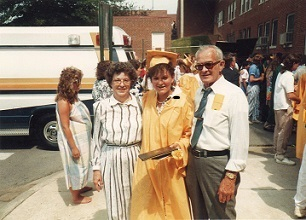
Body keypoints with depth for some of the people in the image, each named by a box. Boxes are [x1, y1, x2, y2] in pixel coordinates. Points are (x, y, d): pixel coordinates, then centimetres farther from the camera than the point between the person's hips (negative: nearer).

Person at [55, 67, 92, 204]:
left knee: (81, 164, 24)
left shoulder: (73, 97, 4)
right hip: (73, 139, -9)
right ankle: (76, 197, 25)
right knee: (75, 166, 7)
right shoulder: (63, 101, -23)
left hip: (82, 137, 9)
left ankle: (79, 186, 45)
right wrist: (73, 147, -21)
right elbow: (65, 127, -23)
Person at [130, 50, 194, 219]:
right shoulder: (146, 98, 3)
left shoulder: (183, 102, -12)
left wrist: (179, 145, -19)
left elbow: (190, 133, -3)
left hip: (171, 166, -3)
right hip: (147, 164, 4)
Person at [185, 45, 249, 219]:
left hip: (218, 163, -6)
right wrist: (190, 159, 12)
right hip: (194, 159, 7)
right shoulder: (198, 93, 9)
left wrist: (231, 176, -19)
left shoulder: (234, 94, -14)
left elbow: (240, 139, -18)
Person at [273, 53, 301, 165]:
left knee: (278, 130, 16)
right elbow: (290, 95, -21)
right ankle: (280, 156, 4)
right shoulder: (289, 75, -16)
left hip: (278, 106, 10)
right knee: (284, 132, -3)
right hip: (285, 108, -10)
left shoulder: (281, 73, 12)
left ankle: (277, 152, 27)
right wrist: (301, 100, -9)